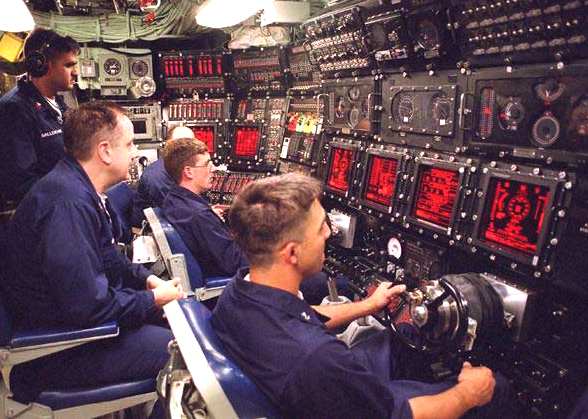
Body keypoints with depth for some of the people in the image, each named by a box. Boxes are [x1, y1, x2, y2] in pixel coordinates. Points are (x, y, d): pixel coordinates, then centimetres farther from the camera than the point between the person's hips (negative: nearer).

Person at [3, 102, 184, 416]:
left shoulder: (83, 190, 4)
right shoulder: (68, 202, -29)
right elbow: (89, 305, -31)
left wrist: (147, 279, 1)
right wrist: (153, 300, -16)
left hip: (80, 314, 10)